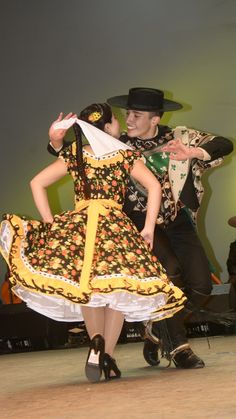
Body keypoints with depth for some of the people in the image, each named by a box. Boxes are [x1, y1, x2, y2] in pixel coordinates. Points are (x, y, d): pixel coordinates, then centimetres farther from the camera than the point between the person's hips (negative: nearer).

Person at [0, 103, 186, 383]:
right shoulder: (126, 154, 10)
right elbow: (154, 185, -2)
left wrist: (49, 222, 10)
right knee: (118, 288, 3)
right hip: (115, 223, -2)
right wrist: (149, 228, 0)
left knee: (84, 285, 9)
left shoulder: (74, 154, 15)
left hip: (79, 222, 2)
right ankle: (107, 355, -8)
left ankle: (96, 340, -16)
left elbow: (37, 183, 10)